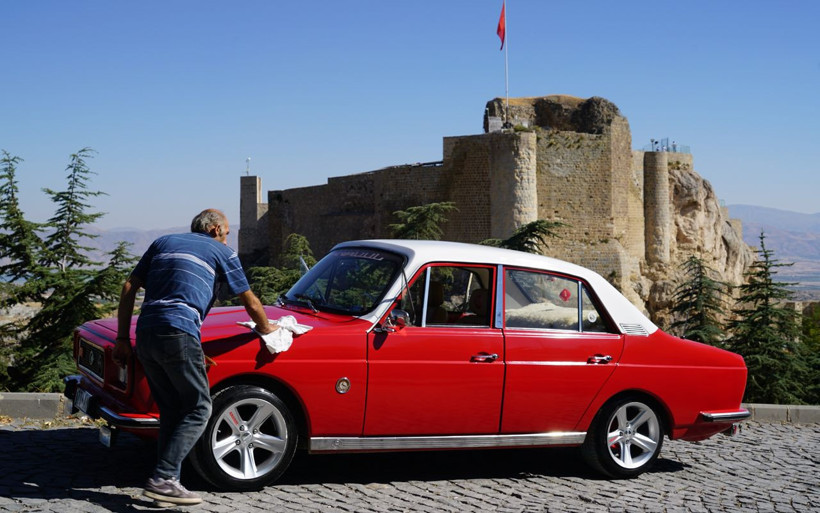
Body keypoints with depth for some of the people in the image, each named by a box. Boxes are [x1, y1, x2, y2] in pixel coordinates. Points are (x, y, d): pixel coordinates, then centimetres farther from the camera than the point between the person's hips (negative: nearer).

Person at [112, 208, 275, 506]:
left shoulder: (163, 243, 26)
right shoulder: (222, 252, 13)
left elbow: (129, 288, 19)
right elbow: (251, 304, 16)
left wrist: (123, 339, 19)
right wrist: (265, 328, 36)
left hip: (145, 335, 6)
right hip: (179, 335, -6)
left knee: (171, 410, 14)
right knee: (198, 409, 1)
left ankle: (166, 481, 8)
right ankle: (162, 479, -10)